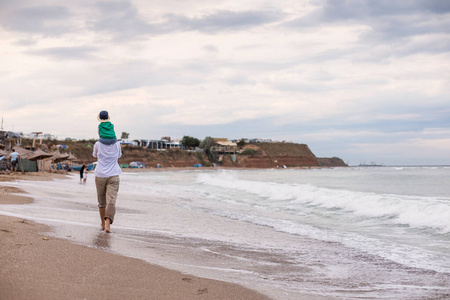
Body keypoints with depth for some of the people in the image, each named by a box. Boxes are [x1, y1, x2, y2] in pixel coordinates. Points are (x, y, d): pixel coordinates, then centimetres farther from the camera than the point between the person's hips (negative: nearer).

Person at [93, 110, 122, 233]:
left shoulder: (98, 144, -3)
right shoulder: (116, 144, 1)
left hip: (100, 175, 0)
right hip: (113, 175, 0)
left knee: (102, 201, 15)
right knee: (111, 200, -7)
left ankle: (103, 224, 27)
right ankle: (108, 224, -24)